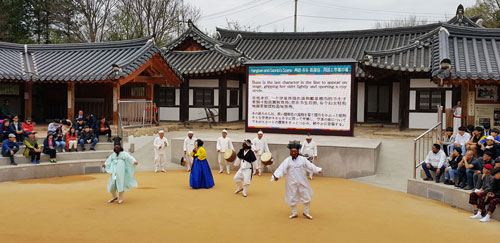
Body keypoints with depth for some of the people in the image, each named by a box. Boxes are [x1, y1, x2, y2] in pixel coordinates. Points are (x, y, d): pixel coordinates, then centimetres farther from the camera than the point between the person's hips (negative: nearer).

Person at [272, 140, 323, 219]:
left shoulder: (303, 159, -2)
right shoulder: (287, 160, -7)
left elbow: (310, 166, -2)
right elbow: (281, 168, -16)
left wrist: (318, 170, -15)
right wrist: (276, 176, -30)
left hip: (302, 182, 1)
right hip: (292, 183, -1)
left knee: (307, 198, 6)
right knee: (292, 199, 8)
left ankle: (306, 213, 27)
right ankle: (294, 213, 29)